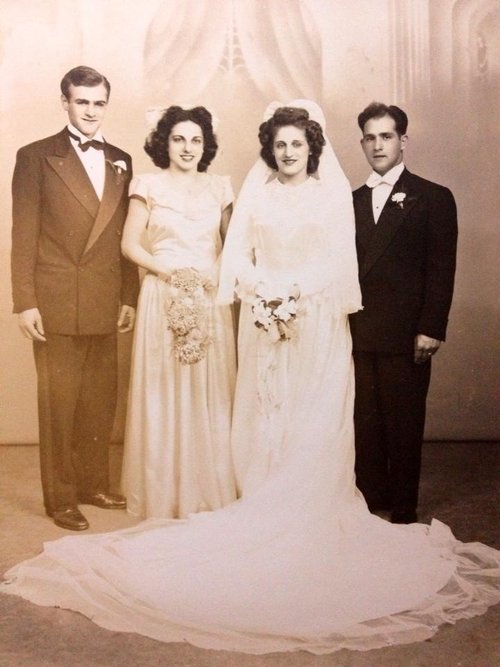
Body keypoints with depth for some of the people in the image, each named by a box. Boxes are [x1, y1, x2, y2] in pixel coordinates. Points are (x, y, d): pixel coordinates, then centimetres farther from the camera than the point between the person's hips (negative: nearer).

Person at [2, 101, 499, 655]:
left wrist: (301, 293, -14)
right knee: (264, 415, 3)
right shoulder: (255, 192, 8)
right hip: (264, 318, 1)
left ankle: (311, 513, 9)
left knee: (314, 419, 1)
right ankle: (264, 511, 11)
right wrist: (263, 291, -13)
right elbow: (237, 255, 3)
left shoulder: (333, 193, 4)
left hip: (317, 322, -1)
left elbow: (340, 261, -2)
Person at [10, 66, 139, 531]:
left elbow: (125, 237, 13)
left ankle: (94, 484, 26)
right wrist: (25, 303, -9)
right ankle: (59, 498, 16)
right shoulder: (36, 157, 1)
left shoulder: (120, 162, 13)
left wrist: (129, 297, 9)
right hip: (56, 302, -4)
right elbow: (24, 235, -4)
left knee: (101, 401, 10)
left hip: (105, 304, 4)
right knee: (59, 404, 3)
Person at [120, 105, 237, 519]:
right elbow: (130, 244, -1)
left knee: (211, 394, 4)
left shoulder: (219, 188, 11)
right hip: (164, 298, -2)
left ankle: (211, 489, 19)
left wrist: (218, 277, -5)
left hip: (211, 300, 3)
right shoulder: (150, 186, 3)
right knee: (164, 394, 1)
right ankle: (163, 493, 15)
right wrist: (169, 272, -13)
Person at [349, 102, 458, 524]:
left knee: (405, 424, 4)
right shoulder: (352, 201, 14)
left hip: (406, 335, -4)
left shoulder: (433, 198, 2)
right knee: (365, 423, 8)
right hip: (359, 334, 4)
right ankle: (369, 500, 21)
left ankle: (404, 509, 17)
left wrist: (432, 329, -11)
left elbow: (442, 269, -4)